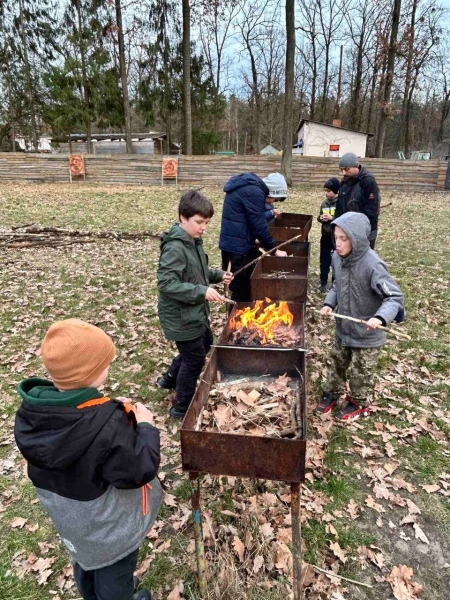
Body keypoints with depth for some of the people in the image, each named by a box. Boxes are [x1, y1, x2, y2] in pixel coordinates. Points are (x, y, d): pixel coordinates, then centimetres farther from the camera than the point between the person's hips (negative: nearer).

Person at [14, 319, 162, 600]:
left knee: (86, 559, 35)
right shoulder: (108, 427, -41)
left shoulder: (34, 409, -19)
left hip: (67, 513, 7)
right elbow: (139, 471, -30)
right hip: (108, 522, -7)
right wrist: (146, 427, -19)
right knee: (114, 569, 25)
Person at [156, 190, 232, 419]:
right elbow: (166, 283, -31)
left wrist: (218, 275, 5)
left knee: (205, 344, 26)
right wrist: (202, 291, -35)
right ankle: (182, 409, 24)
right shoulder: (175, 247, -25)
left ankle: (170, 379, 44)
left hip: (195, 312, 10)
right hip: (180, 316, -10)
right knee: (194, 358, 3)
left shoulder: (193, 241, 5)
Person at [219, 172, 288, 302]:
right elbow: (260, 226, -17)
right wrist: (275, 250, -7)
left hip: (234, 244, 10)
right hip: (237, 246, -10)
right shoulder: (254, 192, -17)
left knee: (244, 286, 17)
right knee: (241, 290, -2)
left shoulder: (249, 187, 15)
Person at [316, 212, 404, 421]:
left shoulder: (372, 265, -29)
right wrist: (329, 303, -7)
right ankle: (331, 393, 48)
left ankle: (359, 404, 41)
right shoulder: (338, 257, -8)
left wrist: (380, 317, -43)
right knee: (337, 361, 24)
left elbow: (395, 297, -27)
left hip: (367, 334, -6)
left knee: (360, 372, 15)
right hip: (343, 327, 6)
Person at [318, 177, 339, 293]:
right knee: (324, 260, 11)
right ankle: (323, 282, 22)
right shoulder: (324, 203, 6)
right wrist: (320, 218, -7)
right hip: (325, 236, 5)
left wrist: (332, 218, -23)